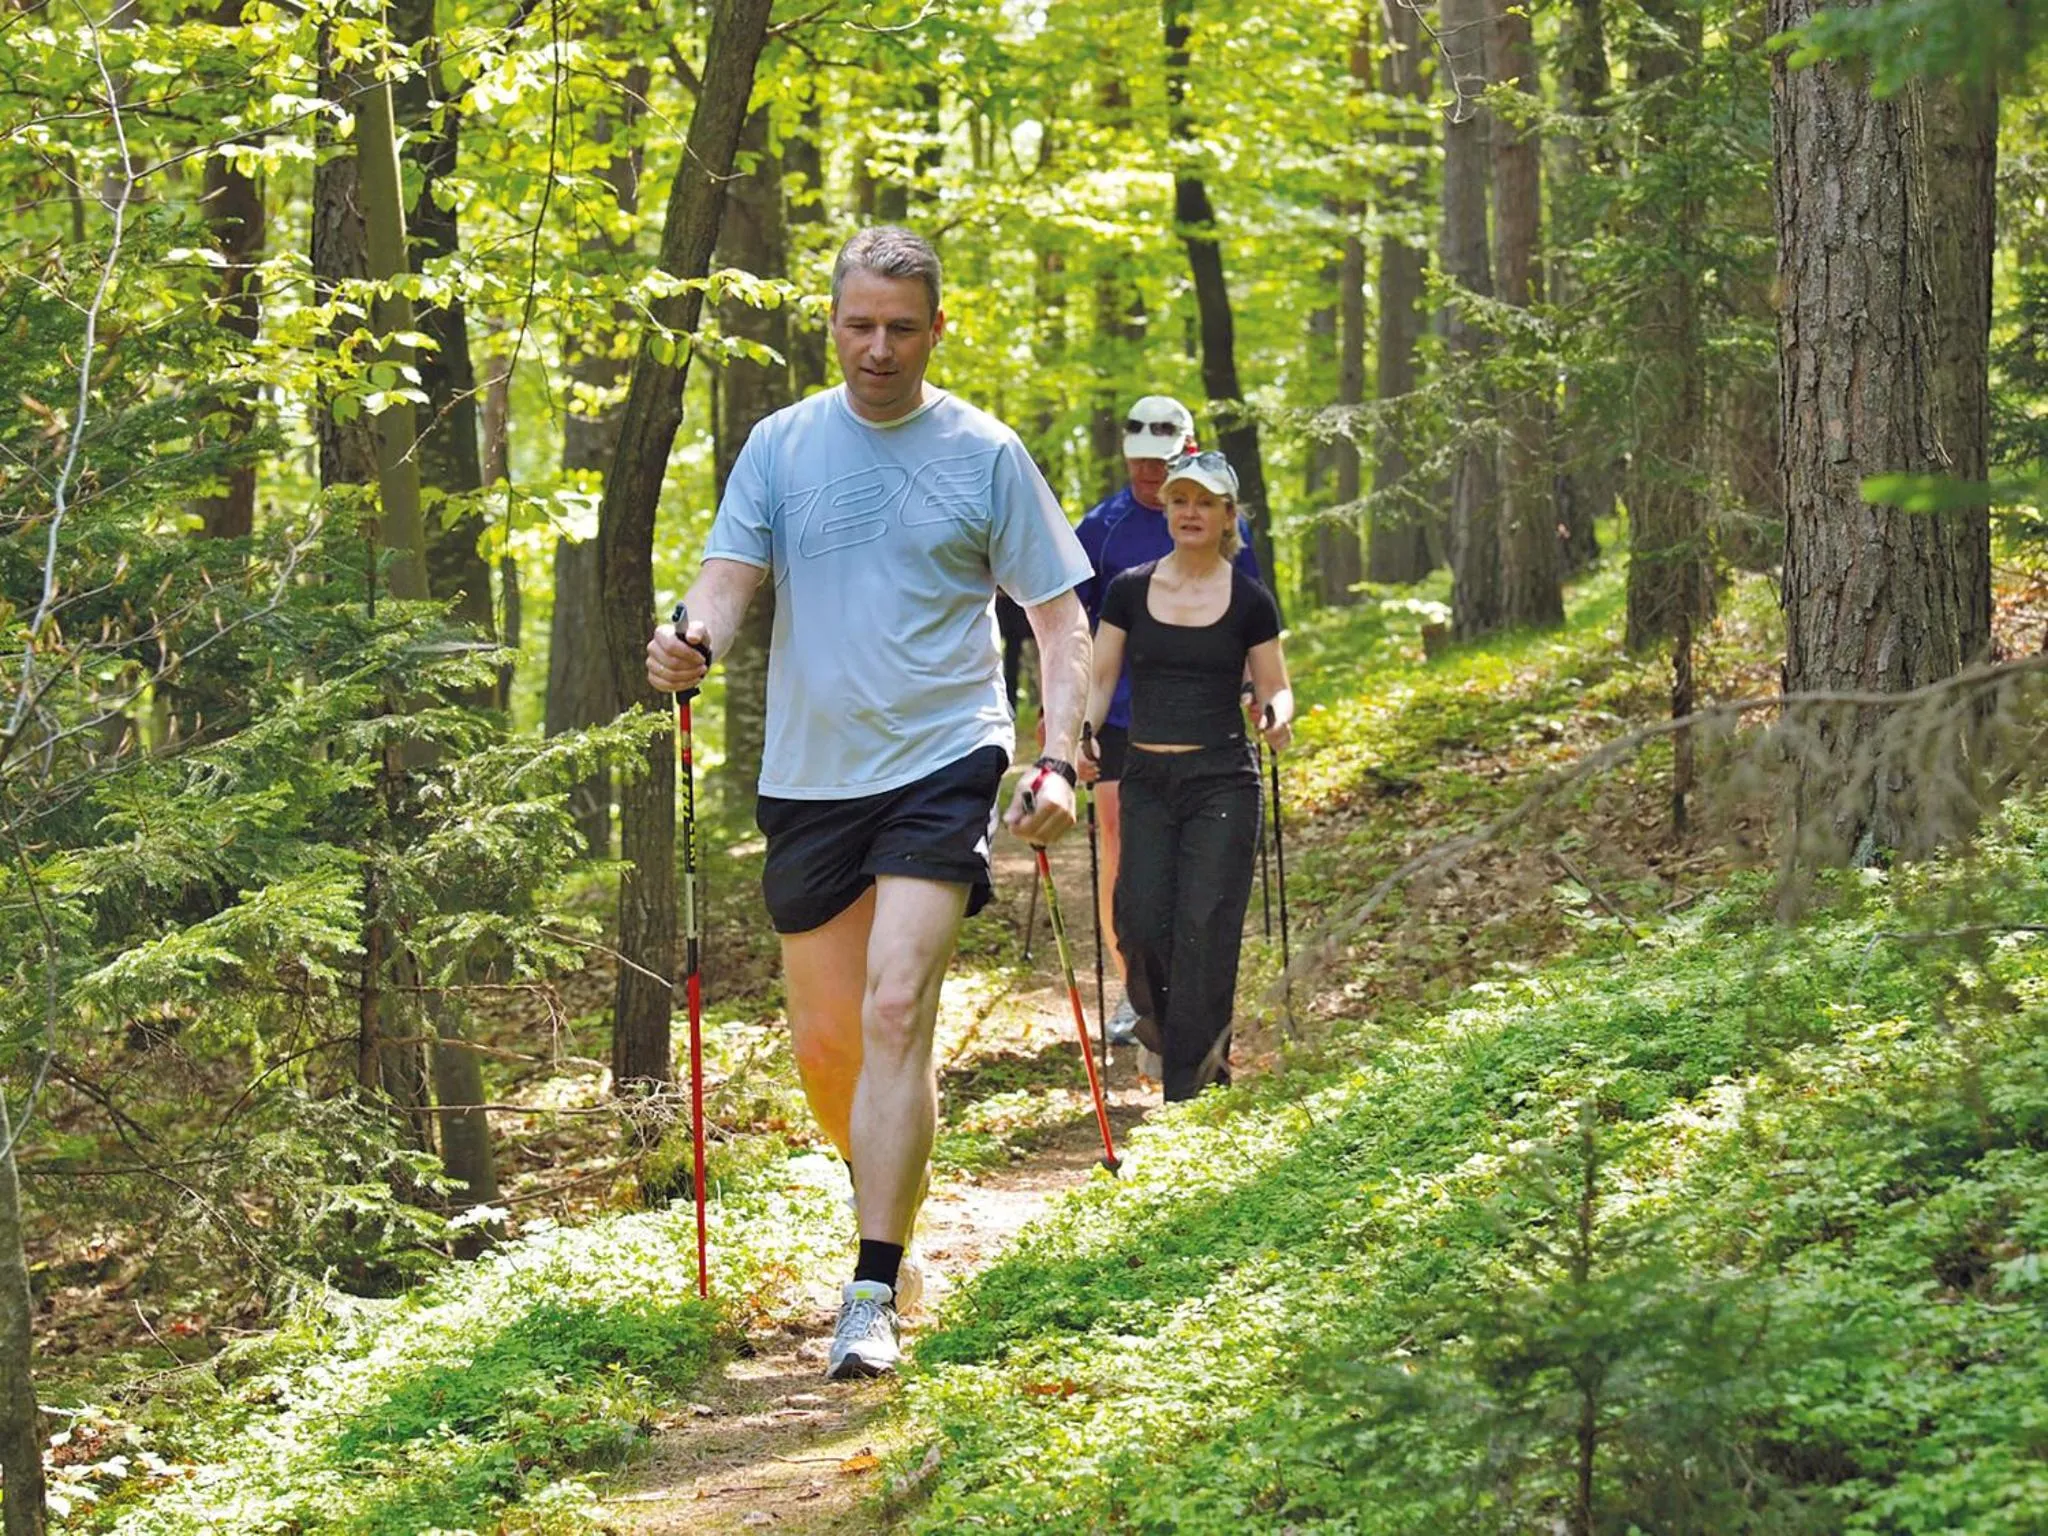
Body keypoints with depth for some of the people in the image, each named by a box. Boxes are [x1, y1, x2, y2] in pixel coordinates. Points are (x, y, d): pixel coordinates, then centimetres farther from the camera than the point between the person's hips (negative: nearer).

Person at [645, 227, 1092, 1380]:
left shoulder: (984, 454, 1)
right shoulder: (781, 445, 7)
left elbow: (1061, 618, 2)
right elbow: (732, 576, -1)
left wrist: (1060, 763, -11)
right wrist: (696, 643, -25)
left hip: (943, 761, -3)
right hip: (811, 770, 4)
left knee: (897, 1008, -18)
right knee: (824, 1037, 9)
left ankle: (875, 1296, -17)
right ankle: (895, 1204, 38)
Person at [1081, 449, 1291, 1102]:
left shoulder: (1250, 601, 1)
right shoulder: (1130, 590, 5)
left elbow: (1275, 688, 7)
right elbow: (1099, 681, 7)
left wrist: (1278, 716, -15)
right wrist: (1080, 736, -11)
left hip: (1222, 782, -2)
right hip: (1146, 779, 2)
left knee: (1204, 927, -8)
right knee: (1142, 924, -7)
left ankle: (1188, 1085, -1)